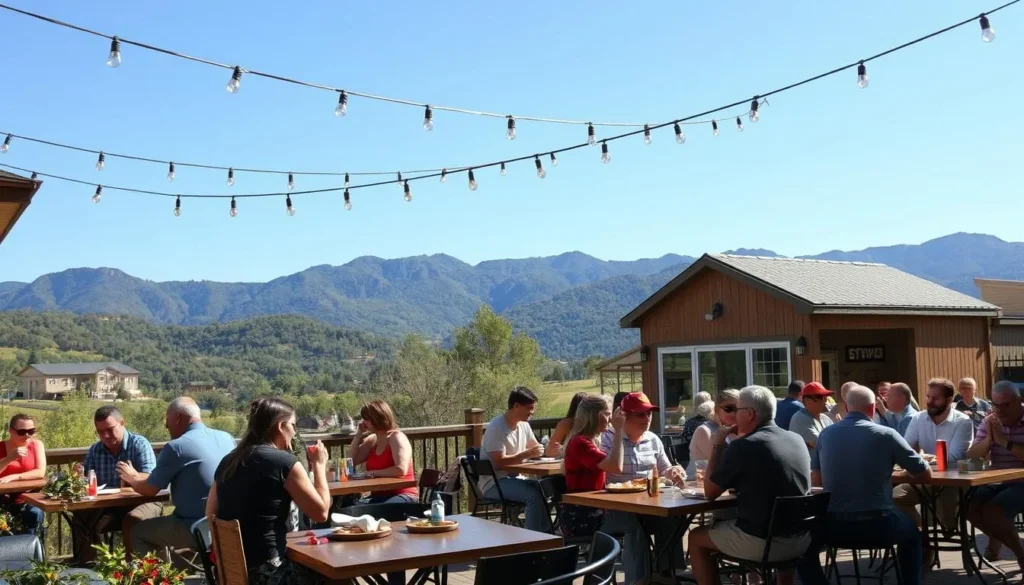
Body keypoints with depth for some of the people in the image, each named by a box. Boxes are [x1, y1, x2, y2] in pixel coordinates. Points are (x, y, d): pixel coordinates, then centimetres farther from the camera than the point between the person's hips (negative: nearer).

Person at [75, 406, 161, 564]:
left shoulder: (139, 444, -11)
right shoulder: (94, 450, 6)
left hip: (142, 501, -4)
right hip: (109, 505, 5)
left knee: (133, 520, -35)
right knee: (82, 519, -20)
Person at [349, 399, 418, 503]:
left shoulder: (396, 437, -11)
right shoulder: (373, 440, 13)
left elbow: (401, 470, -24)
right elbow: (351, 461, 13)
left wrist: (374, 473, -15)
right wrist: (359, 434, 7)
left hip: (403, 495, -7)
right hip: (380, 496, 7)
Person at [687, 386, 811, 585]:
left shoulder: (742, 446, -14)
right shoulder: (798, 440, 5)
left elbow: (710, 493, -3)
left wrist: (718, 445, 5)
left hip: (761, 542, -6)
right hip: (802, 540, 7)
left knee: (696, 538, 15)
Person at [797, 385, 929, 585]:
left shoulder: (825, 434, 2)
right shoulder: (886, 434, -5)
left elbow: (816, 480, 12)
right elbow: (925, 474, 5)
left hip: (834, 527, 1)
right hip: (878, 526, 0)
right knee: (910, 530, 33)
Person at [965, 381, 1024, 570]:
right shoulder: (989, 423, 7)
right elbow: (971, 457, 2)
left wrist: (1005, 441, -22)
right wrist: (988, 439, -14)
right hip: (997, 483, 6)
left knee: (991, 510, -27)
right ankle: (996, 537, 14)